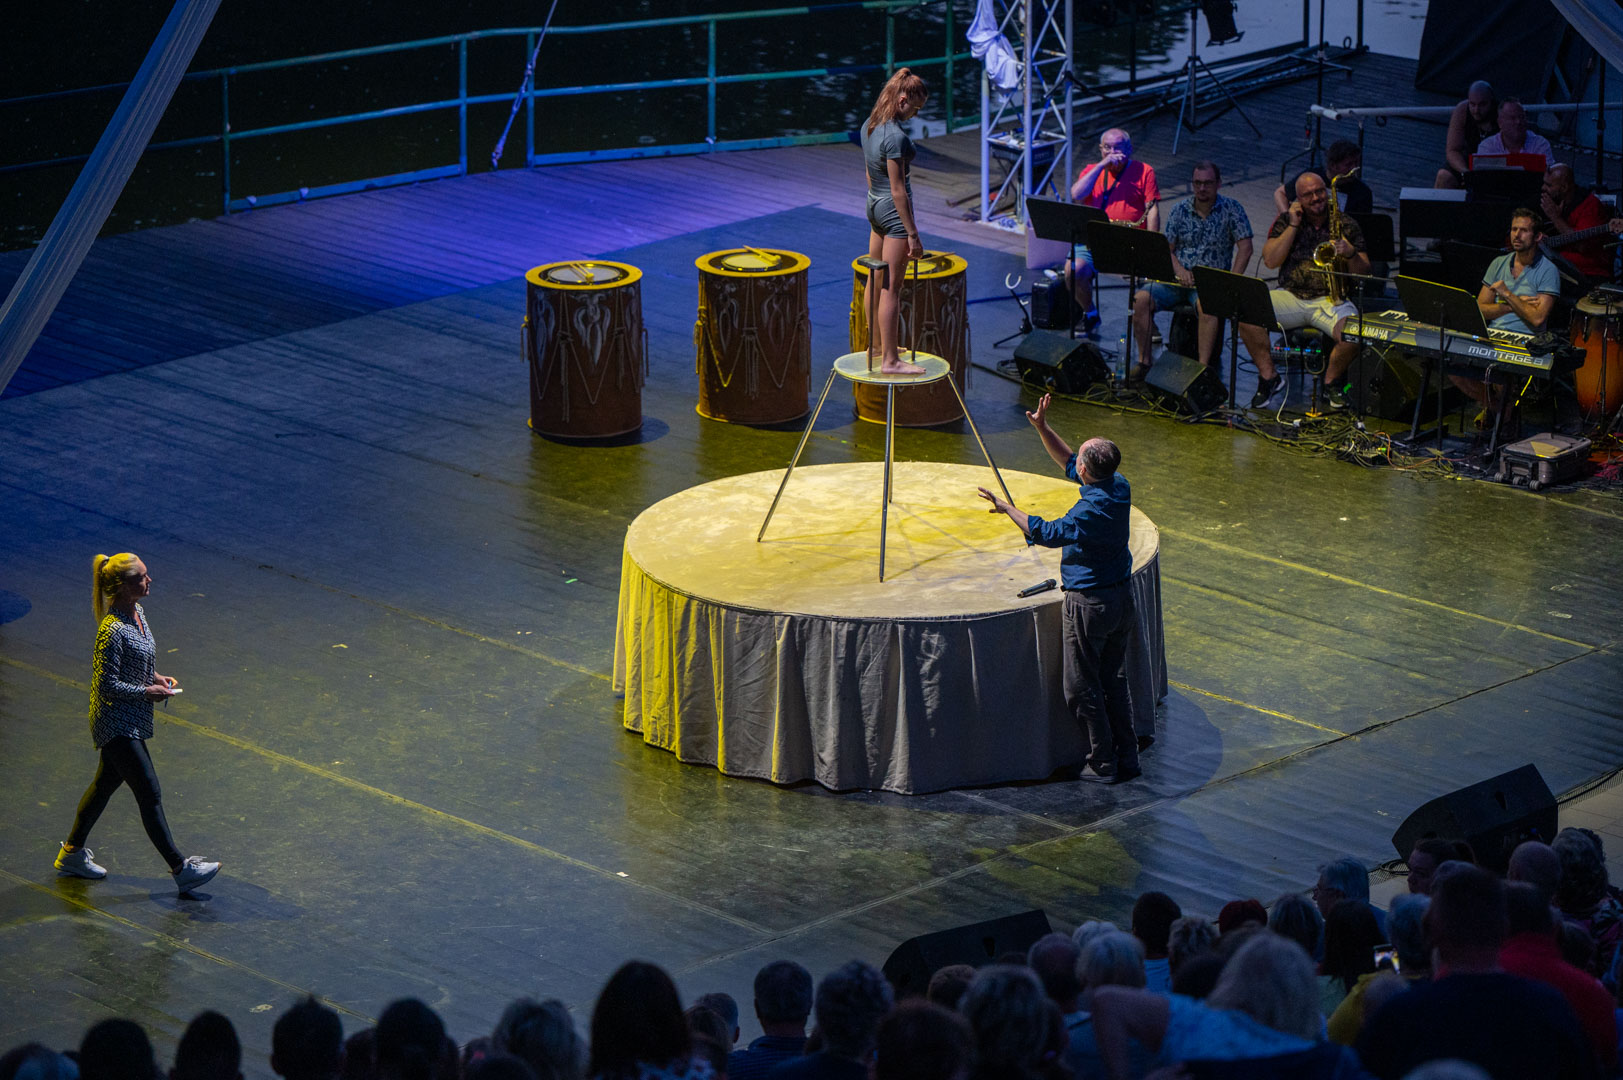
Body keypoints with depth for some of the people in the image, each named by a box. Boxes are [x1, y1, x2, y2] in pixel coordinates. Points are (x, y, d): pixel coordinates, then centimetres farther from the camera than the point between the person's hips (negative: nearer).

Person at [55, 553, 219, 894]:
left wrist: (156, 677, 5)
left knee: (106, 783, 22)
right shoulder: (113, 630, -26)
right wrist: (147, 692, -18)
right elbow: (107, 685, -23)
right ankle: (181, 869, -1)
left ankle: (72, 852, 37)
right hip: (117, 724, -10)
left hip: (130, 722, 10)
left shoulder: (138, 613, 4)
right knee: (150, 795, -6)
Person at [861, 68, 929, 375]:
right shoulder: (896, 137, -23)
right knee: (892, 288, -4)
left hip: (874, 205, 9)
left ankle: (878, 346, 32)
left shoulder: (869, 126, 4)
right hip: (894, 211, -9)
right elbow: (898, 190, -21)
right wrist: (912, 234, -17)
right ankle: (890, 361, 0)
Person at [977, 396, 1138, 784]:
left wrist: (1008, 508, -10)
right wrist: (1042, 428, 11)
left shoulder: (1091, 511, -27)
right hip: (1121, 597, 9)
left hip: (1089, 603, -9)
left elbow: (1047, 533, -20)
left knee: (1083, 687, 4)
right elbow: (1069, 464, 13)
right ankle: (1127, 759, 20)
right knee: (1114, 682, 17)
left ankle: (1103, 763, 10)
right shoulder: (1119, 487, -1)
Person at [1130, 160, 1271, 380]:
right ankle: (1144, 361, -16)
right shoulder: (1180, 210, 9)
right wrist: (1179, 270, -13)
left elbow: (1245, 247, -5)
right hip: (1177, 279, 3)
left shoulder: (1231, 209, 1)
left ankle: (1204, 366, -36)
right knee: (1142, 298, -23)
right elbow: (1166, 248, 8)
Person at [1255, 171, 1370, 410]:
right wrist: (1293, 225, -7)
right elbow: (1270, 261, -5)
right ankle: (1268, 376, -7)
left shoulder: (1347, 225, 5)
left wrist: (1351, 254, -21)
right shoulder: (1286, 222, 8)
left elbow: (1364, 273, 2)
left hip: (1330, 299, -1)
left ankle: (1332, 381, -1)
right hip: (1290, 297, 1)